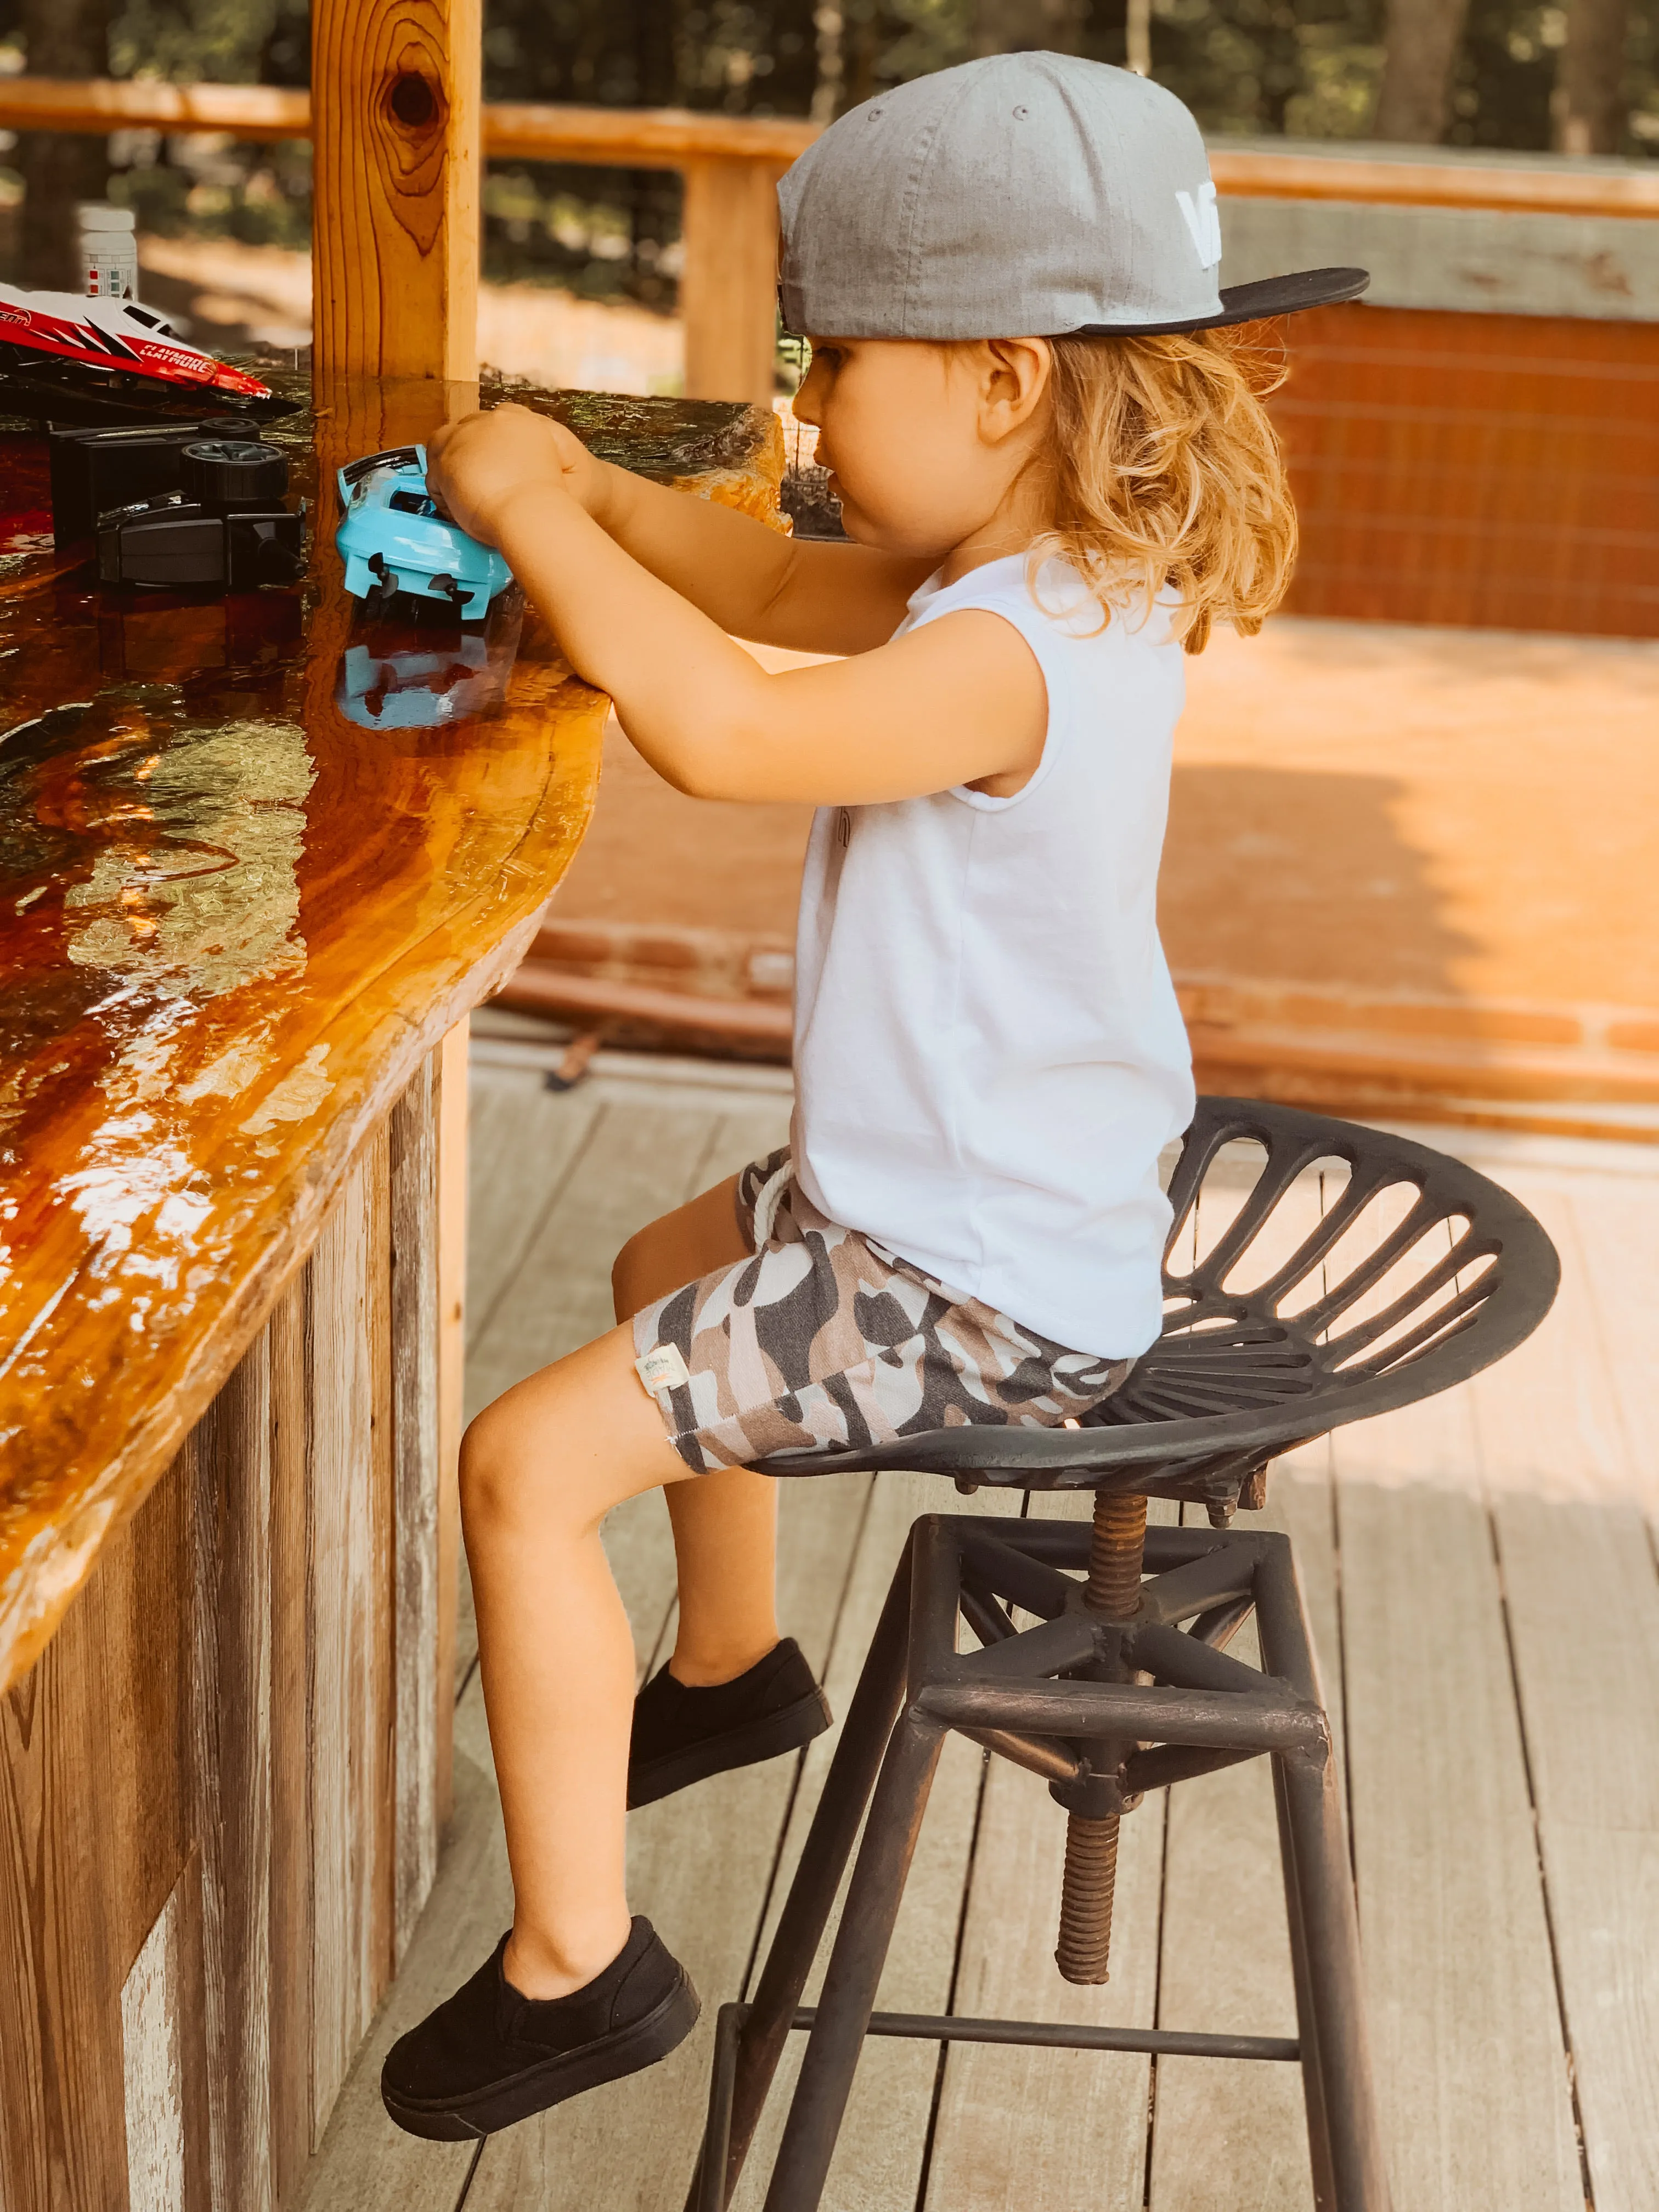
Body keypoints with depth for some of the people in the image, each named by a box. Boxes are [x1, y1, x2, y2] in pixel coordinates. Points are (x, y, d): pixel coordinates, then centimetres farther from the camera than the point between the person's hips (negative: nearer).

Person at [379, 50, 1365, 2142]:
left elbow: (723, 726, -43)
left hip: (969, 1291, -11)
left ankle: (571, 1961, 2)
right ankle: (729, 1667, 50)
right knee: (661, 1271, 33)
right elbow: (777, 587, 12)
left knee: (527, 1465, -10)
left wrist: (535, 514, -29)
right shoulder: (1057, 581, 3)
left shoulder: (1008, 658, -30)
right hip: (1007, 1208, 11)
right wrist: (581, 488, -3)